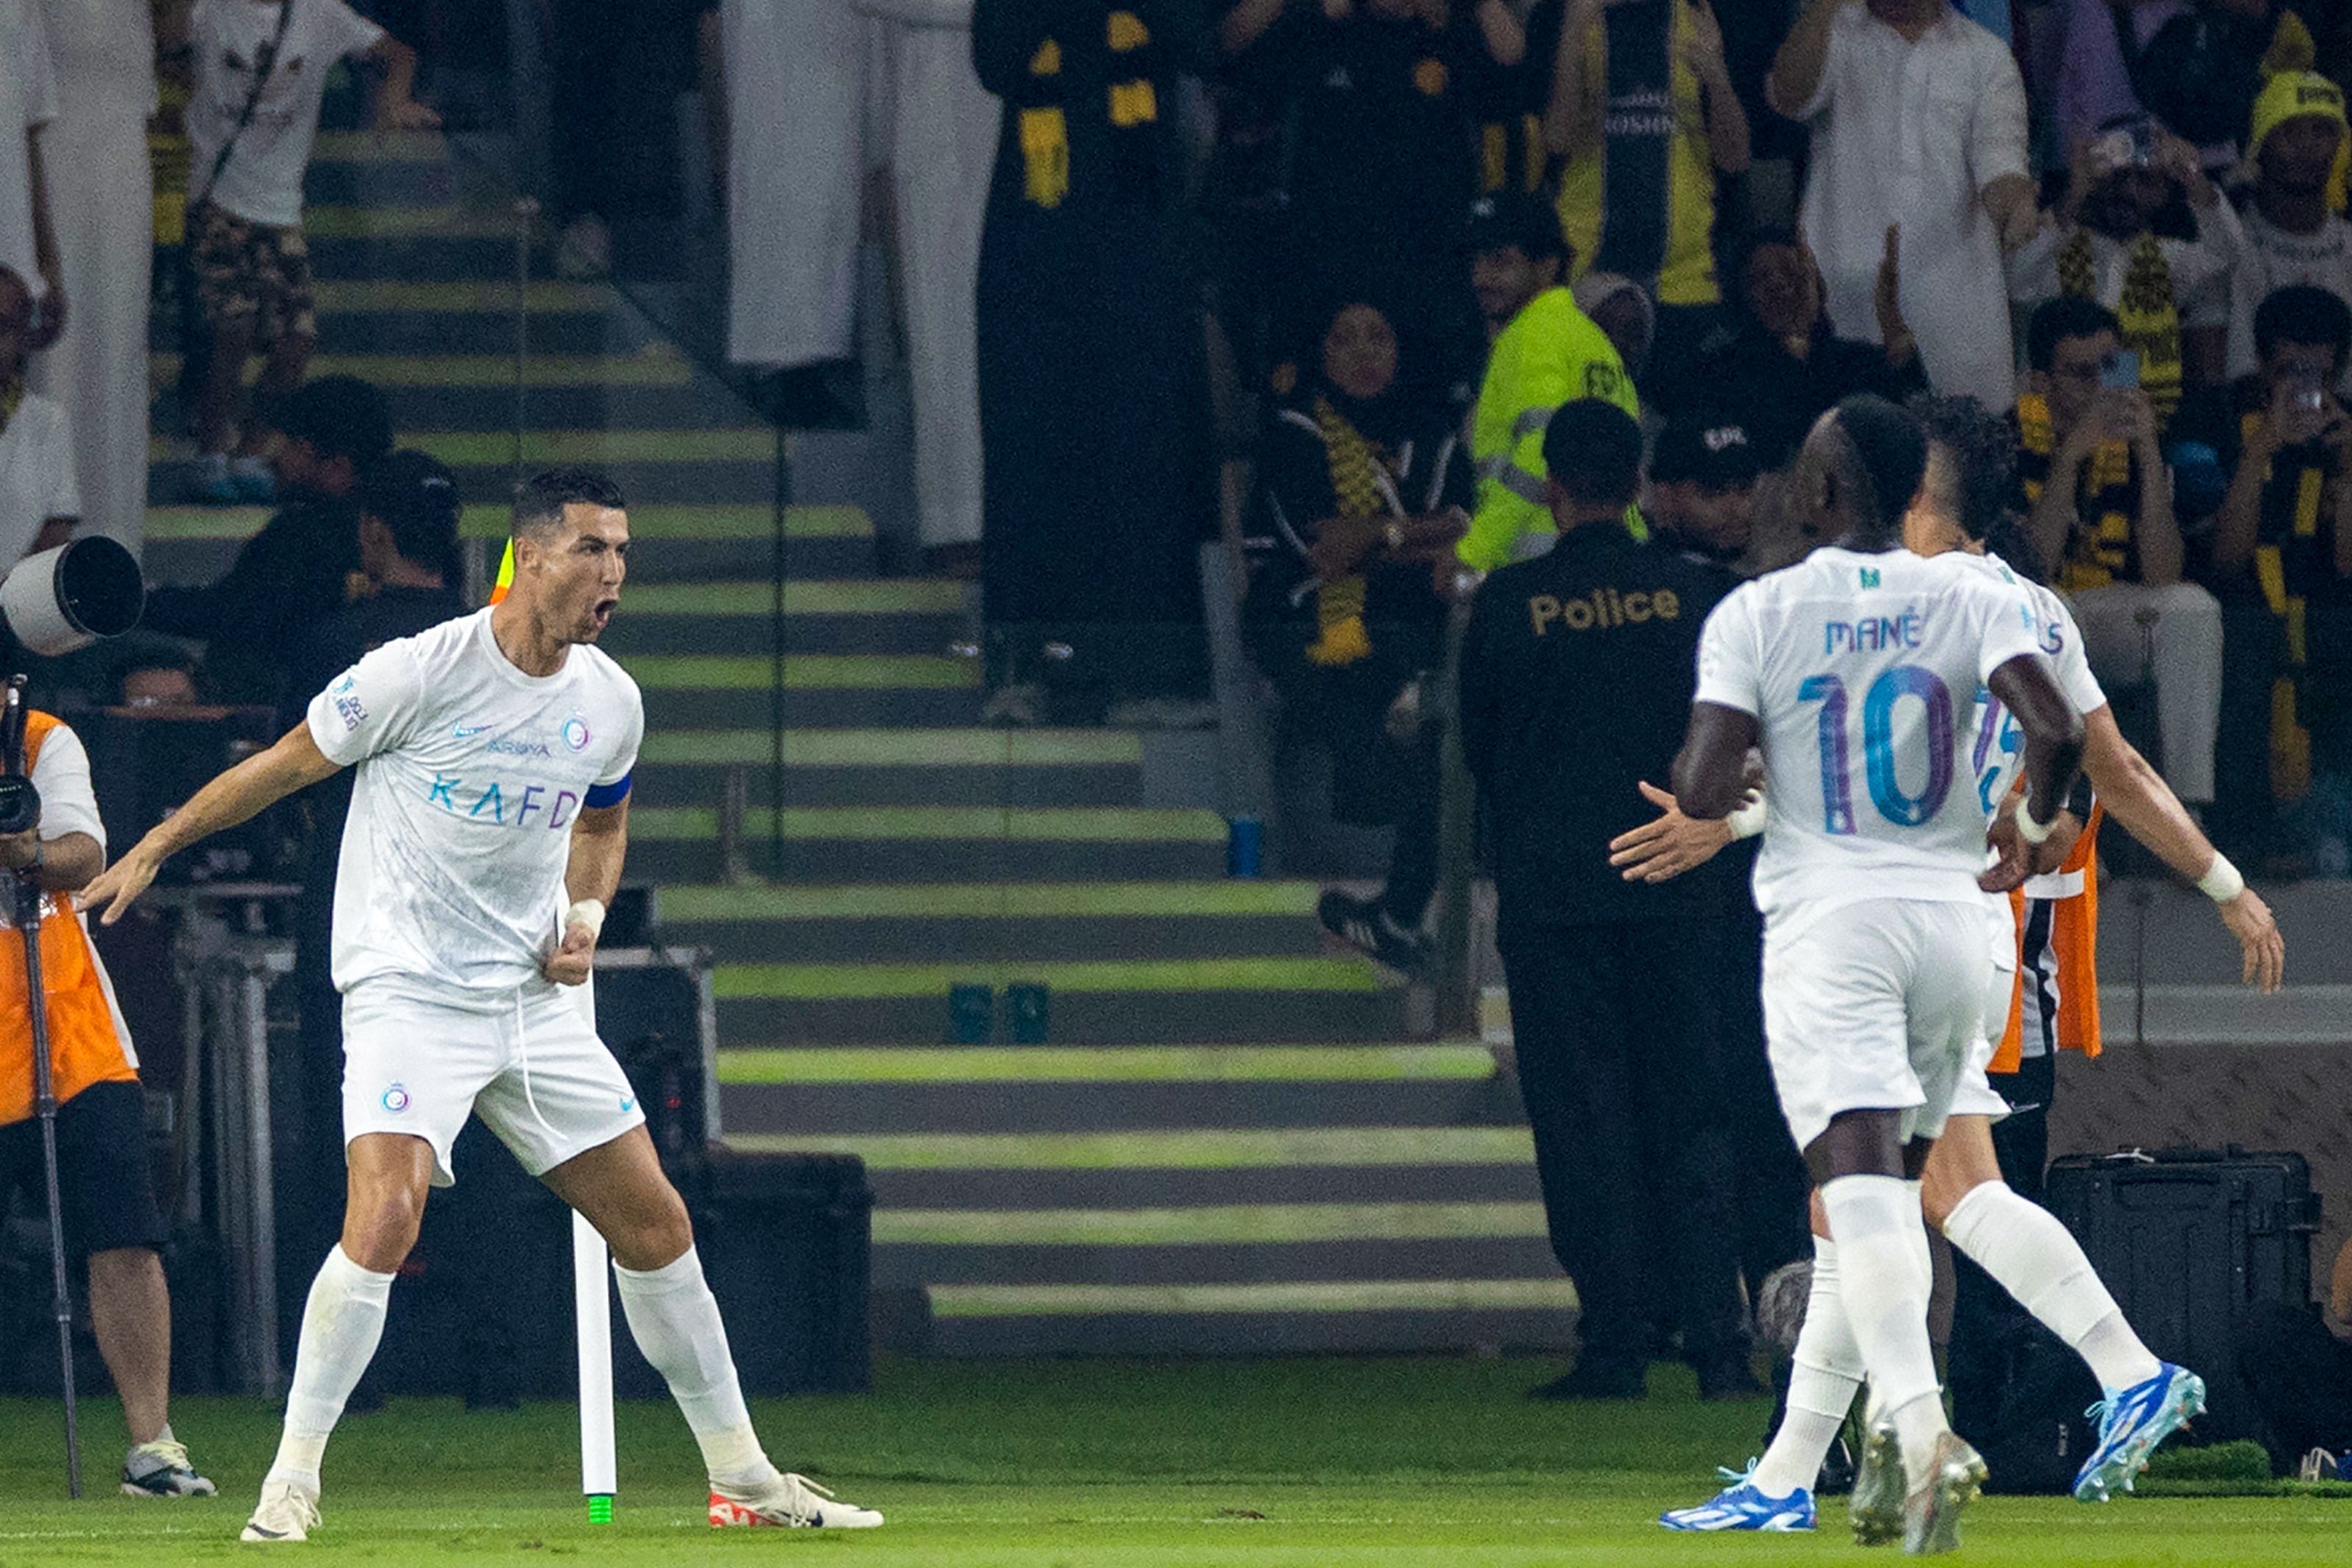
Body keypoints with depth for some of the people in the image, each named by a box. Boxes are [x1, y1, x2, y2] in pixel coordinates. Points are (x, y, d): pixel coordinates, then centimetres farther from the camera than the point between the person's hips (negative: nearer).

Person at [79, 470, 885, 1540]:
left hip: (536, 999, 6)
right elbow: (287, 765, -2)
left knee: (655, 1223, 6)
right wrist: (152, 850, 0)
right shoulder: (425, 671, -14)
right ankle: (291, 1481, -15)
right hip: (407, 991, -6)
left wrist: (585, 914, 4)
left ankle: (743, 1479, 19)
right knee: (386, 1216, -25)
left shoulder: (610, 702, 4)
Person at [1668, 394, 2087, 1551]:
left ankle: (1918, 1424, -34)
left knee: (1859, 1182, -15)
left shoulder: (1755, 614, -3)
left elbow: (1703, 792, -11)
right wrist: (2037, 821, 8)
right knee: (1900, 1181, 19)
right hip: (1949, 917, 4)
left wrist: (1720, 781, 13)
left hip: (1827, 925, -4)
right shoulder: (1971, 599, 2)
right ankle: (1894, 1442, 15)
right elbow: (2054, 729, -12)